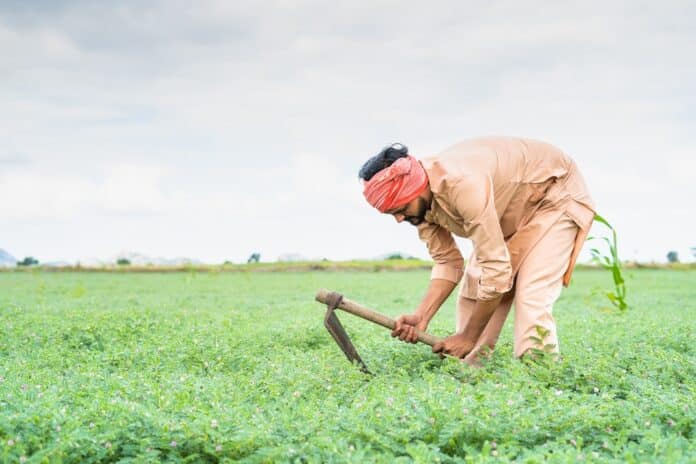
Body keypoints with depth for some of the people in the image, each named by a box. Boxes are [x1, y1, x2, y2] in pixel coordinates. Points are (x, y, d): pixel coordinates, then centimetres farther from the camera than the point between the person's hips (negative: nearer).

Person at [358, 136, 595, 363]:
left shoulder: (463, 183, -40)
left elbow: (496, 268, -36)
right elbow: (447, 262, -6)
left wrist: (468, 337, -27)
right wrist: (421, 316, -22)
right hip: (509, 212, 8)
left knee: (531, 300, -20)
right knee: (472, 294, 1)